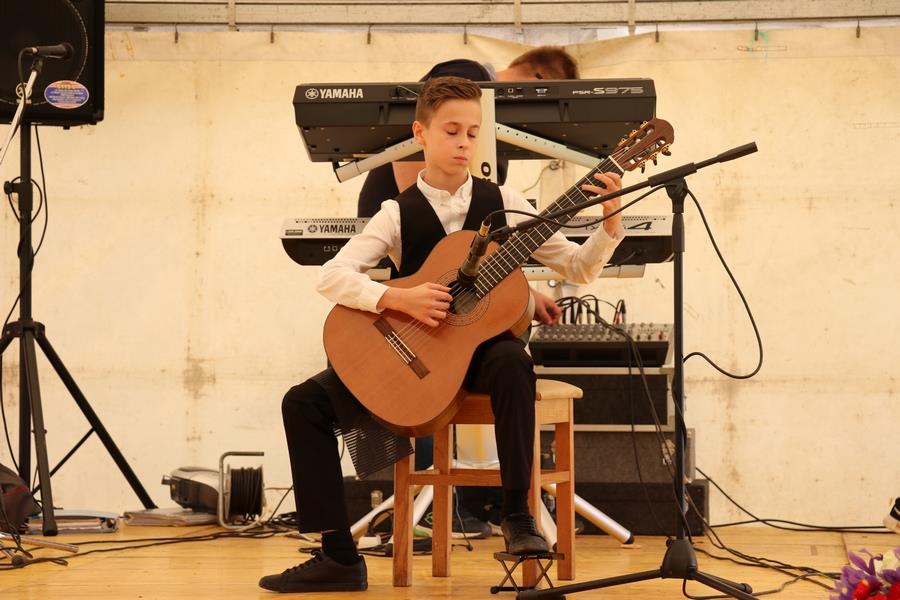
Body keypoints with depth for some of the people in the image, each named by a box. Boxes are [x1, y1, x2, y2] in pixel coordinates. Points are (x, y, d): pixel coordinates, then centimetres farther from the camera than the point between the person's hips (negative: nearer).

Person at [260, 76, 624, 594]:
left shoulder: (504, 204, 1)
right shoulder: (400, 213, -2)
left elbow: (579, 268, 2)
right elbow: (332, 277, -15)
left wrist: (611, 222, -15)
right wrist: (399, 299, -29)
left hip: (483, 343, -1)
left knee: (512, 361, -39)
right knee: (305, 403, -14)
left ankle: (518, 515, -27)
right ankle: (340, 557, -9)